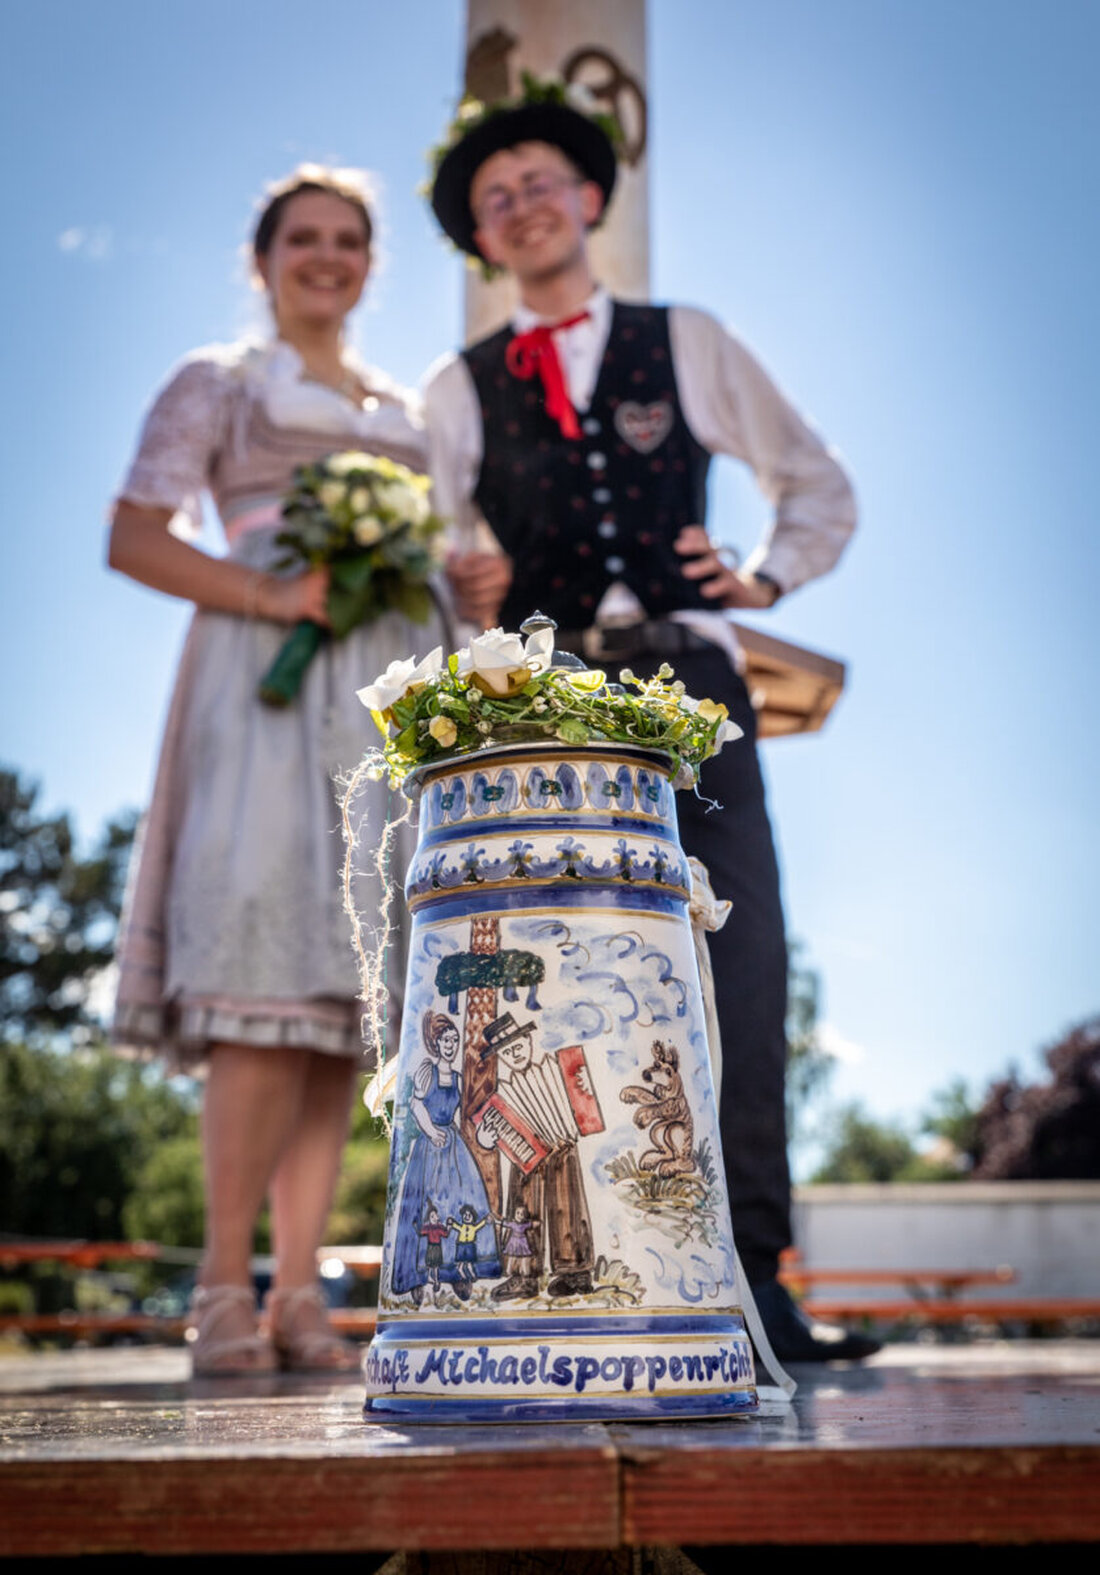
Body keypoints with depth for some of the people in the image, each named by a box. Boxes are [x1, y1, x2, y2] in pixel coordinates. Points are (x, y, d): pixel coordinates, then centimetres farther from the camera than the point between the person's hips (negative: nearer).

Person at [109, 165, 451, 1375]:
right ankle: (224, 1290, -12)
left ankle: (299, 1292, 1)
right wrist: (265, 593, -14)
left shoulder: (402, 409, 26)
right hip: (266, 682, -5)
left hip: (381, 698, 5)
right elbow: (132, 537, 1)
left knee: (340, 990, -1)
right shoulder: (217, 382, 12)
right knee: (268, 966, -17)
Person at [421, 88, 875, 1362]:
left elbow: (821, 491, 21)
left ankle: (748, 1276, -7)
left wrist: (764, 577, 3)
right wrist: (467, 596, -5)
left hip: (684, 674, 0)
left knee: (739, 959, -12)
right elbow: (433, 556, 17)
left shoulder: (687, 344, 17)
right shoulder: (458, 390, 17)